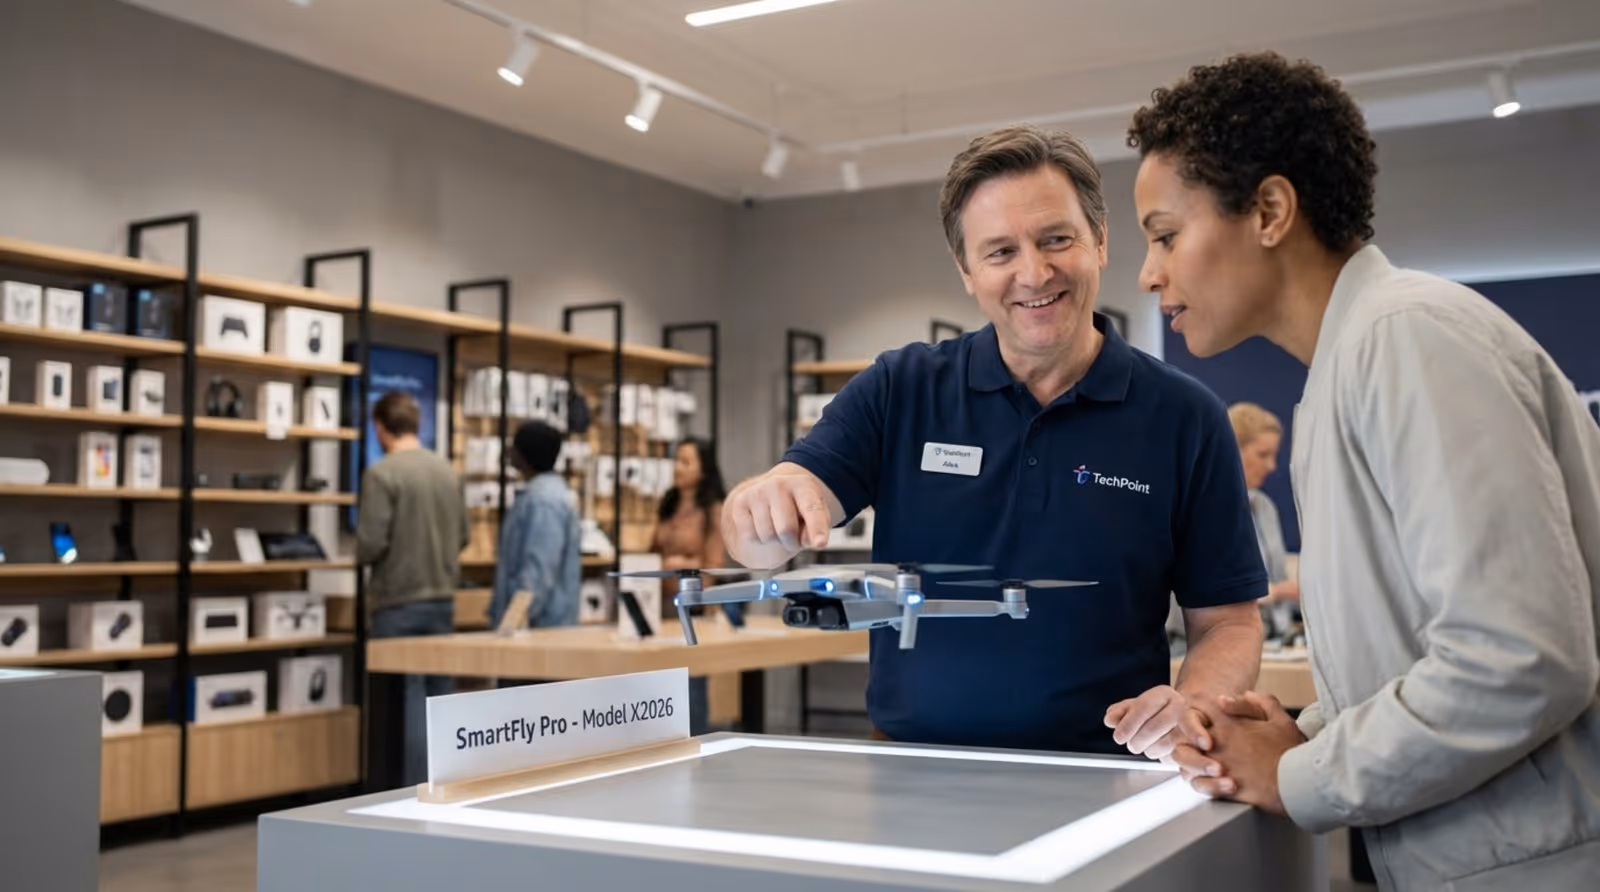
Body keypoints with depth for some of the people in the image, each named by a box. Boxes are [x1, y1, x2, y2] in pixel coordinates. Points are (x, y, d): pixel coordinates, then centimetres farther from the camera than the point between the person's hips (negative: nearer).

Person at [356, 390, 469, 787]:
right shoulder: (448, 471, 6)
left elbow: (370, 544, -17)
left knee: (408, 698, -1)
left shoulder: (382, 473, -13)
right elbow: (463, 537, 11)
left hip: (399, 602, -5)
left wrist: (363, 557, 5)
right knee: (439, 695, 12)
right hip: (442, 600, 5)